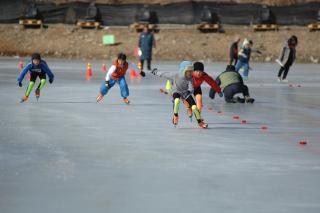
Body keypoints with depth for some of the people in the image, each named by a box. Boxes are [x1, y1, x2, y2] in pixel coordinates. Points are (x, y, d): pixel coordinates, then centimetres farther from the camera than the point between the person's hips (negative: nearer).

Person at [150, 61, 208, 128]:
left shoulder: (189, 79, -25)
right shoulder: (175, 76, -27)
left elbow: (191, 89, -33)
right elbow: (164, 74, -12)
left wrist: (188, 92, -56)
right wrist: (156, 72, 2)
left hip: (186, 93, 1)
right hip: (176, 92, -1)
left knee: (194, 106, -14)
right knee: (177, 100, -37)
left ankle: (200, 122, 4)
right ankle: (175, 115, -13)